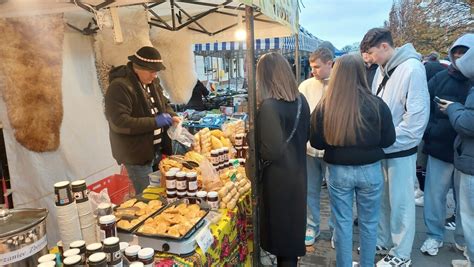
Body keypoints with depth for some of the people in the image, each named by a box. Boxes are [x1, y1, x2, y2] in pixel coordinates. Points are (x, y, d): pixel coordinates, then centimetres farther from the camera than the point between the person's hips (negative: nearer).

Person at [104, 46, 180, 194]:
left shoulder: (152, 82, 8)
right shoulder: (119, 87, -19)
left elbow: (163, 104, 20)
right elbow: (119, 122, -26)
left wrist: (172, 116, -2)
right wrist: (154, 122, -26)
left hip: (158, 150, 8)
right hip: (138, 154, -8)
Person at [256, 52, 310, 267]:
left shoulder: (269, 106, -24)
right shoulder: (301, 100, 0)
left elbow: (271, 151, -26)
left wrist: (252, 140, -10)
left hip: (278, 177, -7)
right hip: (297, 172, 7)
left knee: (280, 229, 11)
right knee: (293, 226, 24)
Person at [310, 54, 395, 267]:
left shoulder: (324, 106, -11)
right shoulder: (376, 104, -12)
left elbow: (316, 143, -2)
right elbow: (389, 140, -2)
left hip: (338, 171, 0)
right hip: (370, 170, 0)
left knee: (342, 223, 14)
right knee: (369, 223, 18)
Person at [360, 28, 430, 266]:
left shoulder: (412, 69, -15)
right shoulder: (382, 69, 7)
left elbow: (417, 115, -18)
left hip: (400, 149, -6)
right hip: (381, 148, 6)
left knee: (400, 203, 7)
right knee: (382, 199, 16)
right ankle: (382, 242, 34)